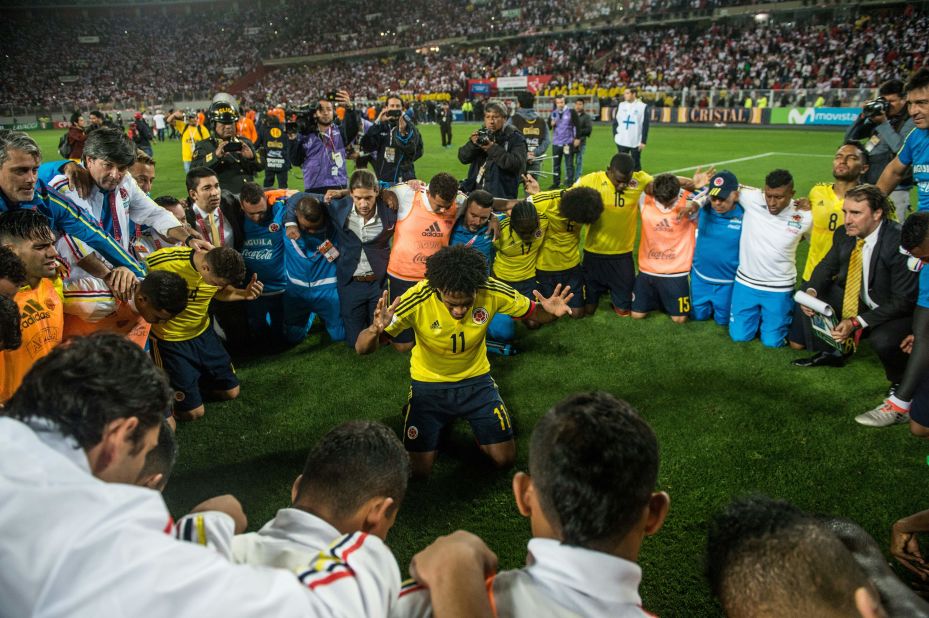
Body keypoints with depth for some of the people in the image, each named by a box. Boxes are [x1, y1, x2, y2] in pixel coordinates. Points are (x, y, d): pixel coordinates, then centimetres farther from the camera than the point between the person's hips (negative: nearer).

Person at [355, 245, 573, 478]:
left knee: (505, 459, 1)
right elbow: (362, 348, -29)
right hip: (429, 384, -1)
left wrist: (550, 311, -31)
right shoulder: (417, 300, -31)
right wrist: (375, 330, -54)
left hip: (476, 380, 2)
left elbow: (533, 312, -6)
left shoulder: (491, 292, -24)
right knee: (420, 470, -2)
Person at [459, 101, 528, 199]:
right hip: (475, 191, 4)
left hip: (501, 195, -4)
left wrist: (493, 148, -22)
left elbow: (518, 165, -17)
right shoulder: (482, 134, 11)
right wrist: (472, 144, -13)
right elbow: (463, 158, 7)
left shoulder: (515, 138, -2)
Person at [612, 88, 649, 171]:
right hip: (621, 142, 3)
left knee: (636, 164, 5)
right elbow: (615, 122, 12)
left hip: (636, 142, -3)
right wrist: (615, 135, 0)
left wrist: (643, 141, -9)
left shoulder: (642, 106, -4)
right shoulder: (620, 105, 7)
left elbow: (645, 125, -4)